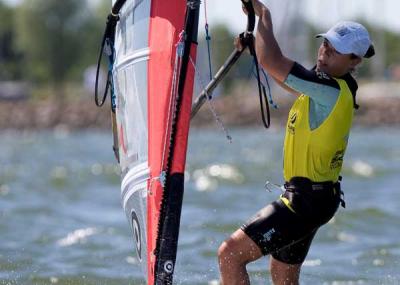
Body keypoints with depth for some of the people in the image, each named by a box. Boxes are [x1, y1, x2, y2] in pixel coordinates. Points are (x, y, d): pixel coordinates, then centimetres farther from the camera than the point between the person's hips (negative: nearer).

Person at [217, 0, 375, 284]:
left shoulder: (332, 91, -22)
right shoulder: (332, 86, 7)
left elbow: (272, 61, -28)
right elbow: (283, 72, 26)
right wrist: (256, 44, 13)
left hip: (307, 201, -11)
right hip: (311, 196, 11)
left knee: (230, 254, -14)